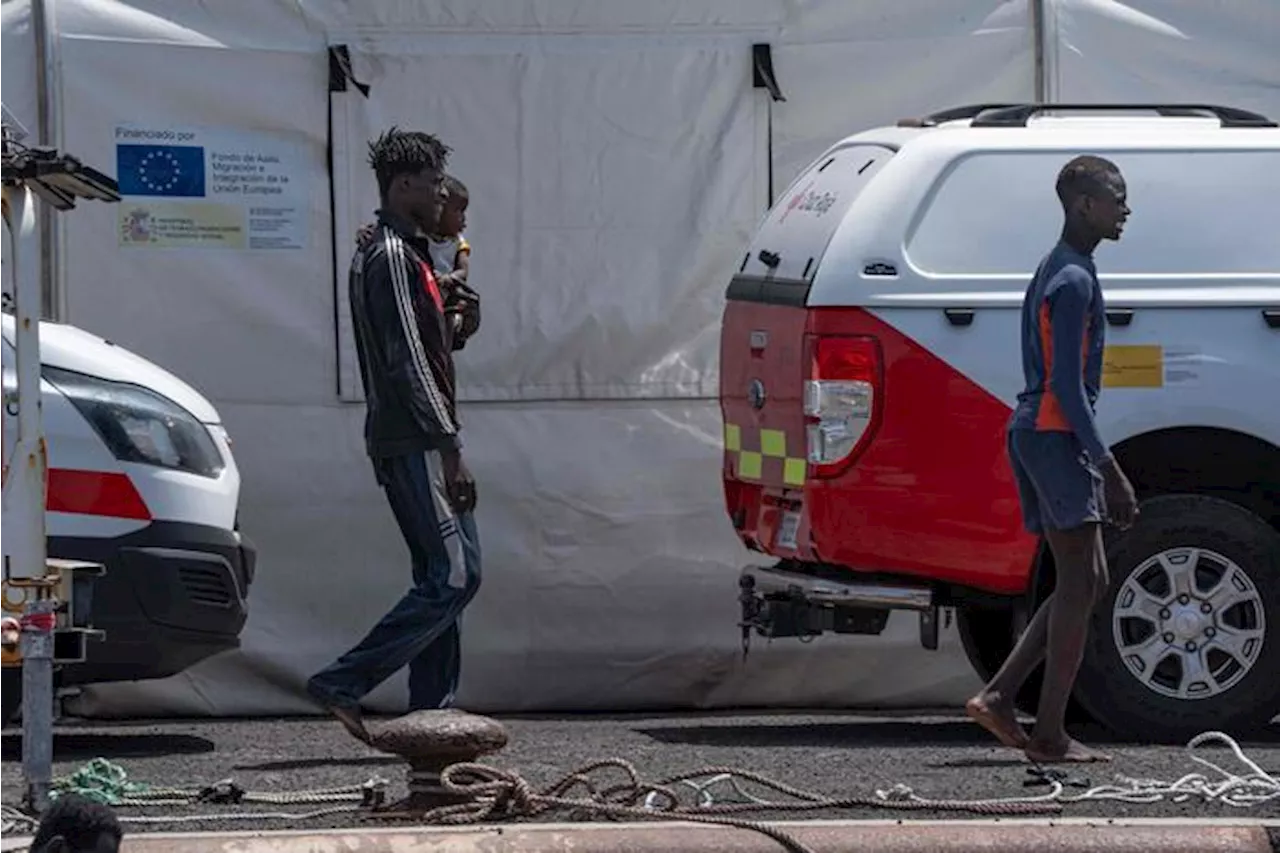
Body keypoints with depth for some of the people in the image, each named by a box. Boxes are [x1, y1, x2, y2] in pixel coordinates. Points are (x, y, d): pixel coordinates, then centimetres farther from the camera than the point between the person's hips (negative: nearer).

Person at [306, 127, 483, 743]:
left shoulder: (397, 254, 20)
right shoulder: (391, 257, -13)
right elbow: (407, 362, -20)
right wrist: (450, 447, -20)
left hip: (406, 443, 11)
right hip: (415, 443, -11)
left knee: (440, 576, 9)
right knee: (455, 574, -13)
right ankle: (345, 684, -14)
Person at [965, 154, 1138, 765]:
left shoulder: (1058, 273, 19)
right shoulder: (1073, 281, -14)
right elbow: (1066, 384, -20)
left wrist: (1100, 467, 23)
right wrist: (1108, 468, -21)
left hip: (1034, 434, 10)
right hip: (1055, 435, -10)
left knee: (1088, 584, 11)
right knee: (1079, 584, -8)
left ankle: (998, 697, 7)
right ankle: (1050, 735, -8)